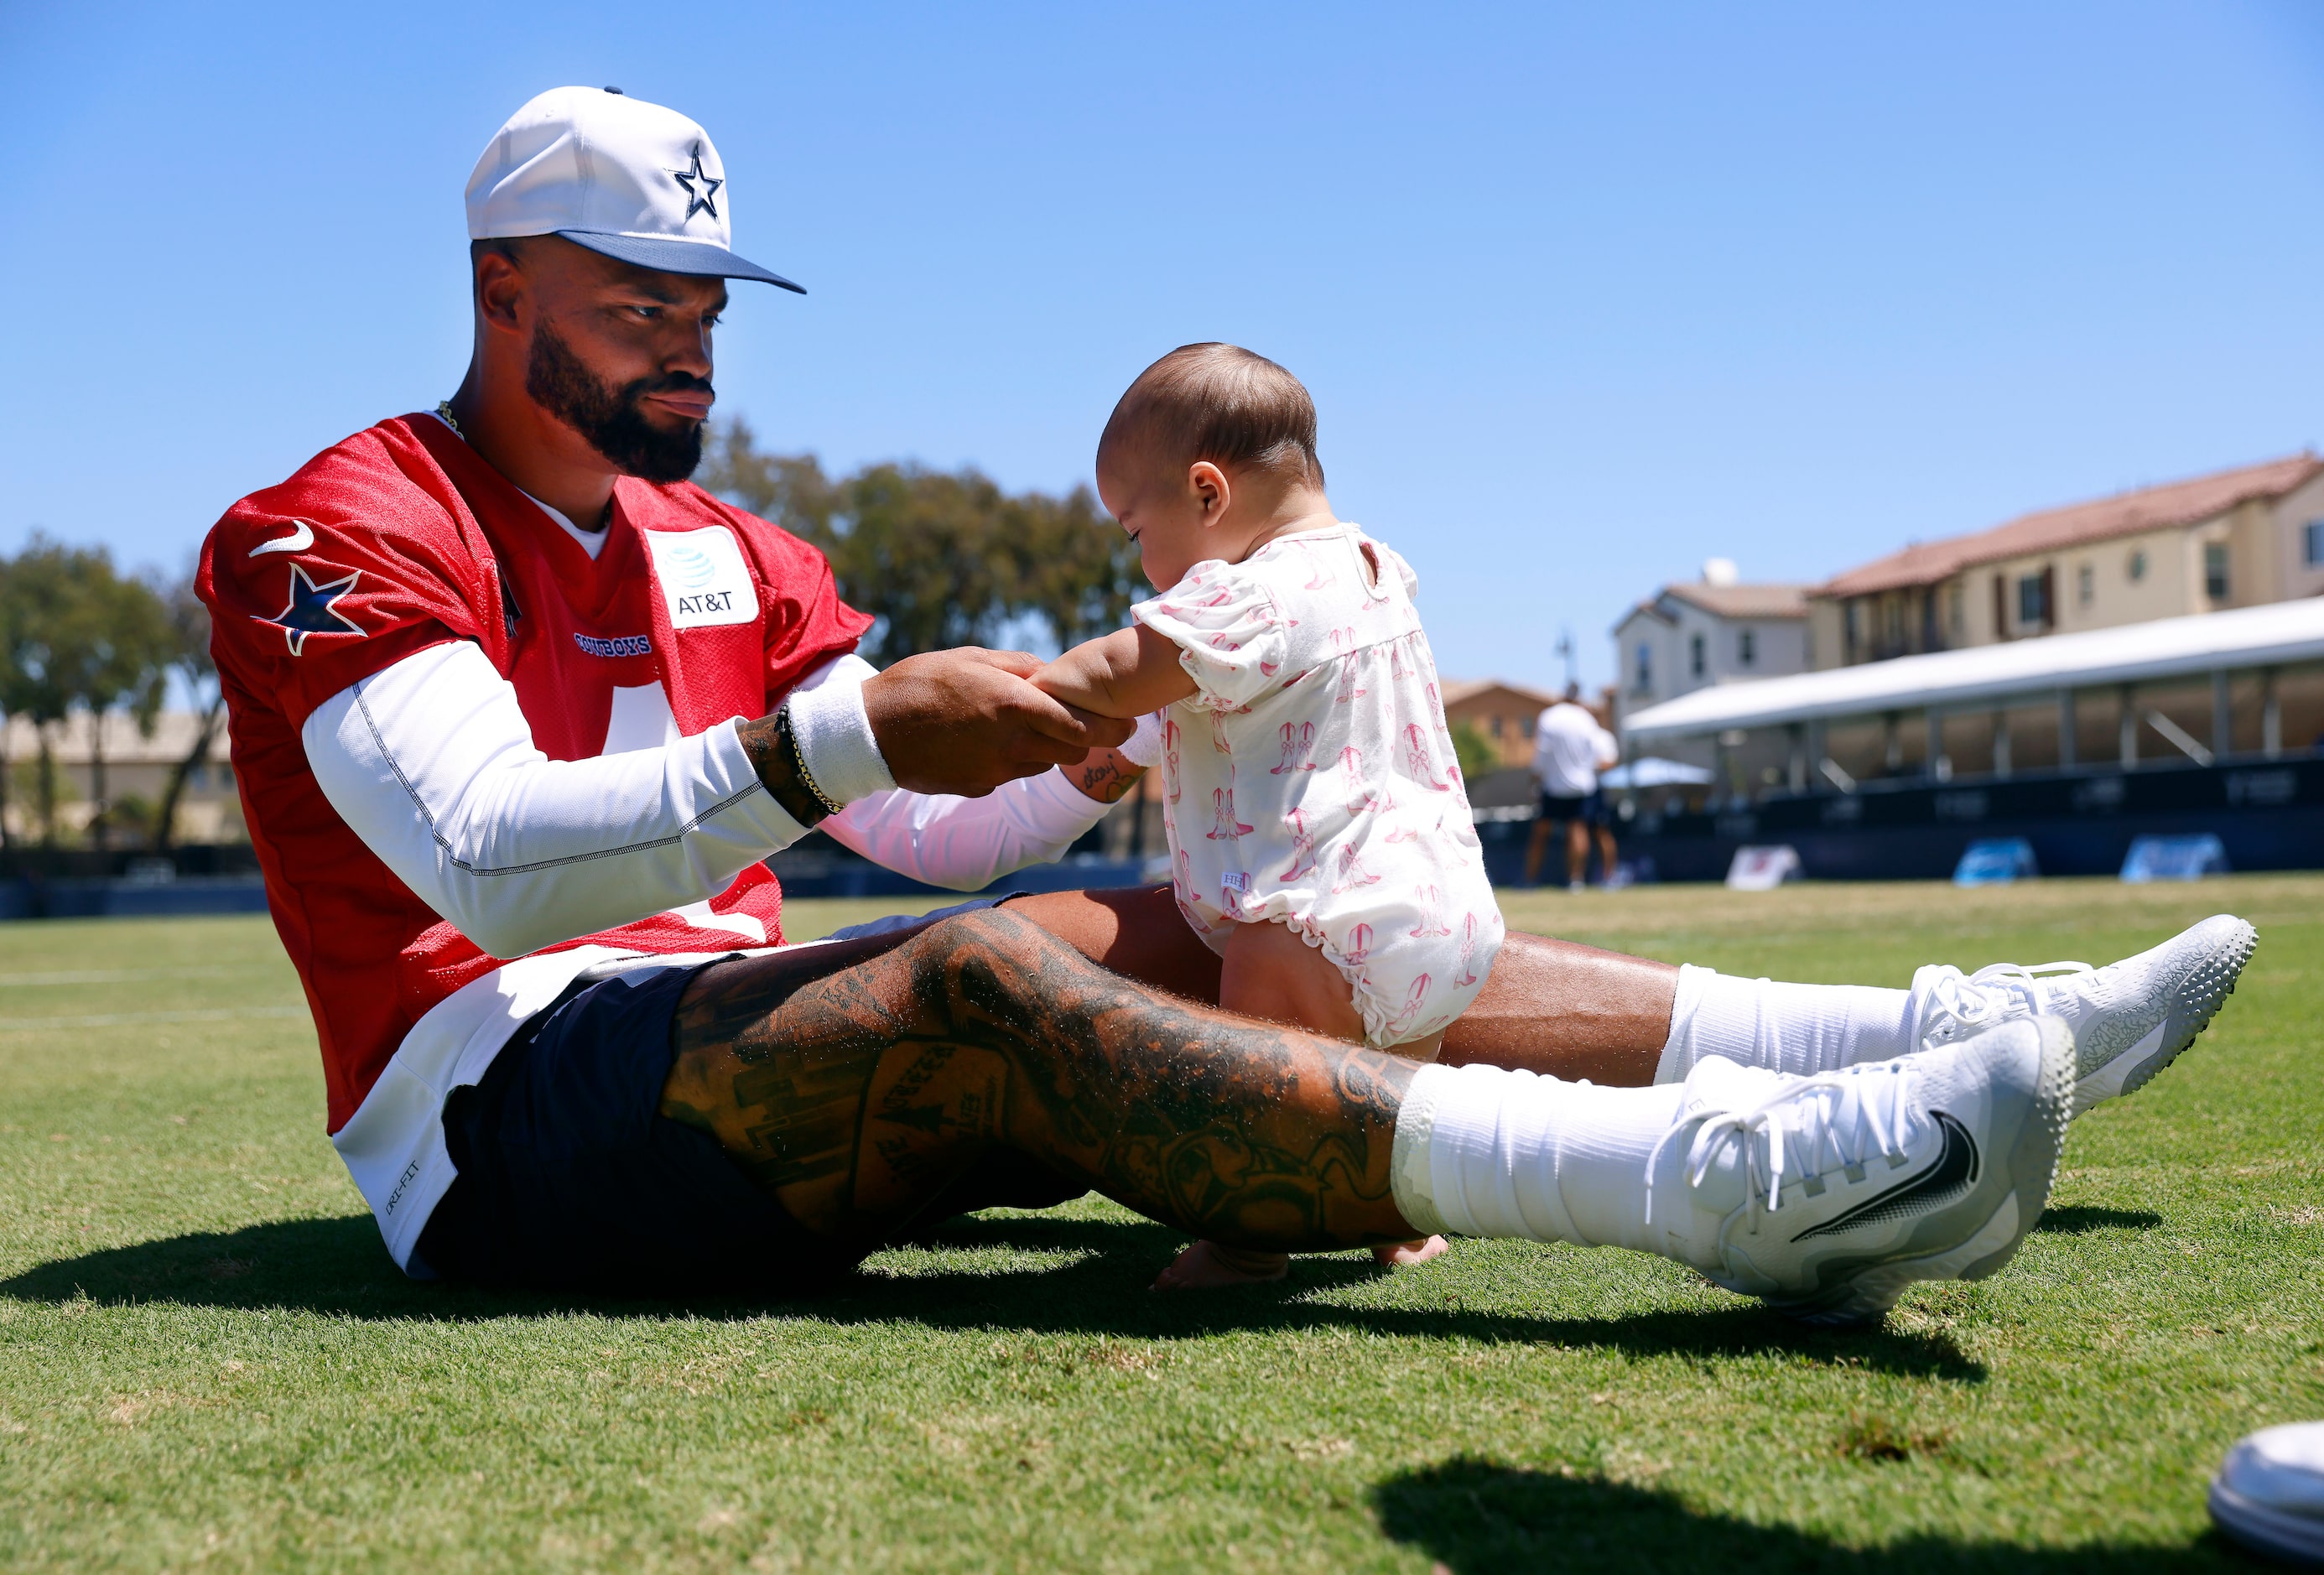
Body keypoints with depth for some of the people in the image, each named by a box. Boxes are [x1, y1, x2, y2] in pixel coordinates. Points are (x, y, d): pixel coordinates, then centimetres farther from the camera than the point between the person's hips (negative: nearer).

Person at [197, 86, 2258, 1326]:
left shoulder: (728, 555, 19)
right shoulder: (336, 537, -4)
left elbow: (938, 831, 17)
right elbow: (493, 863, -20)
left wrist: (1132, 730, 0)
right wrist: (841, 732, -29)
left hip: (734, 1046, 7)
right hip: (504, 1107, -6)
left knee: (1172, 937, -12)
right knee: (981, 985, -33)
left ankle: (1905, 1043, -20)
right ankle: (1721, 1179, -47)